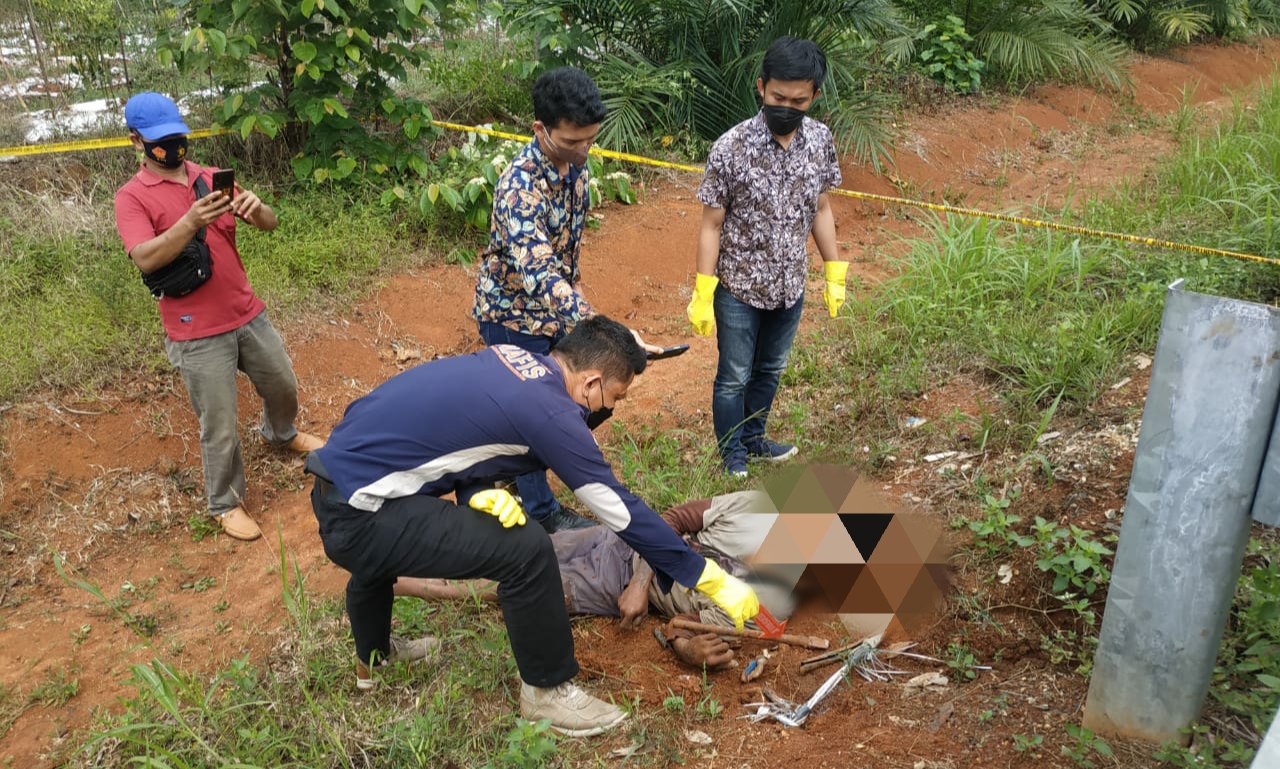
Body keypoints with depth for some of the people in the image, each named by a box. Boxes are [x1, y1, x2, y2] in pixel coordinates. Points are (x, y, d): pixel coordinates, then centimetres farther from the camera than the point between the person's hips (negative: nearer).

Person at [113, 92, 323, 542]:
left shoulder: (213, 179, 6)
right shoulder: (131, 197, -8)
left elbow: (269, 224, 0)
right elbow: (146, 259, -23)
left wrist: (256, 208, -24)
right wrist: (191, 222, -38)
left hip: (250, 315, 5)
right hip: (198, 334, -5)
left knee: (283, 386, 24)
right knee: (220, 427, 2)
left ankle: (281, 434, 55)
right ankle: (225, 504, 22)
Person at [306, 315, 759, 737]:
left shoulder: (512, 359, 6)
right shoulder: (550, 413, -18)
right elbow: (621, 509, -13)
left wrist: (478, 491, -8)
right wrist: (711, 580, -4)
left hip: (335, 489, 10)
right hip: (357, 516, -10)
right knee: (526, 550, -16)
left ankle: (374, 656, 64)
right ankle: (547, 692, 6)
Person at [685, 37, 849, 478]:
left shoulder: (821, 140, -7)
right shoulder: (731, 147, -20)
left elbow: (820, 210, 6)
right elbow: (711, 224, -14)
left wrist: (835, 272, 8)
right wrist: (702, 295, -14)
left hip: (790, 286, 5)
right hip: (739, 288, -4)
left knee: (770, 370, 22)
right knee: (734, 376, 12)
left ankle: (753, 439, 45)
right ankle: (732, 456, 33)